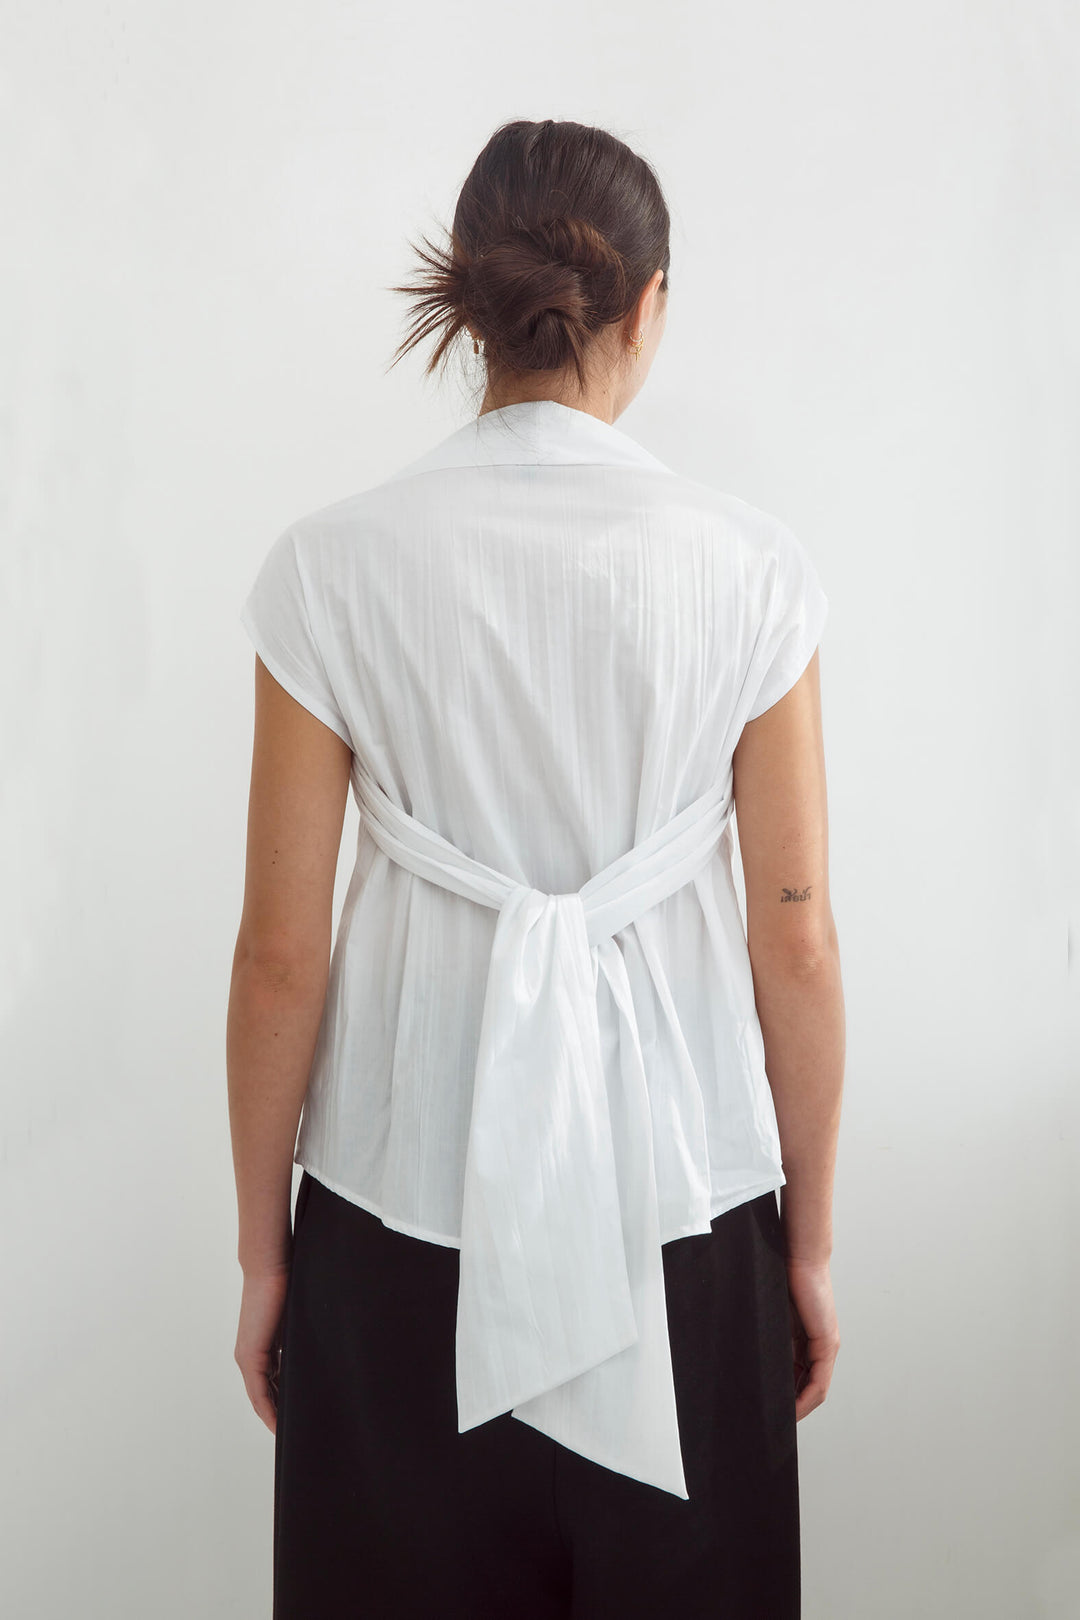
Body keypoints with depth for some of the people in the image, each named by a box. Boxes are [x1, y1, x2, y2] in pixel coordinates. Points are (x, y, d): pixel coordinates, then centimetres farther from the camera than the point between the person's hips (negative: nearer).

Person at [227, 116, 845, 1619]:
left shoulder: (334, 566, -9)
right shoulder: (749, 567, -8)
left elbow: (281, 955, -6)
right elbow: (796, 944, -5)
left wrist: (261, 1250, 7)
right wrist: (812, 1240, 8)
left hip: (404, 1217, 0)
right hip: (681, 1211, 0)